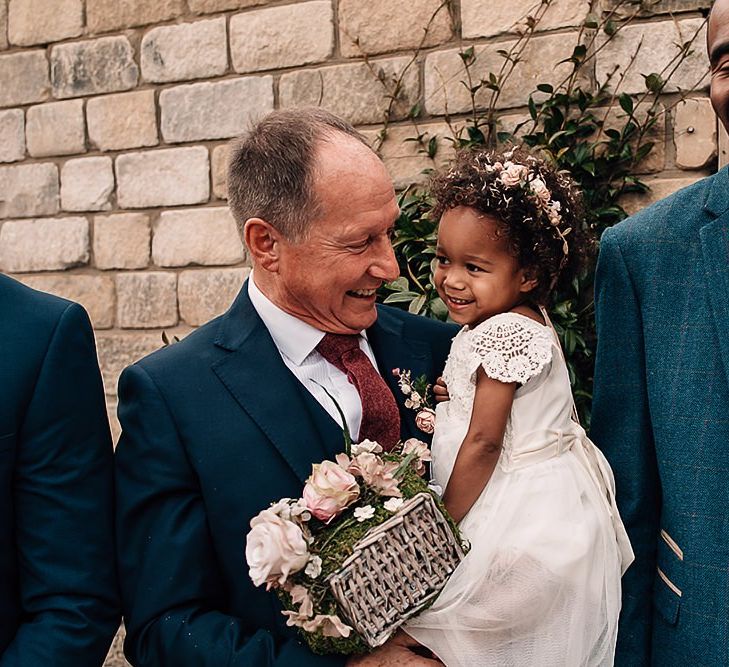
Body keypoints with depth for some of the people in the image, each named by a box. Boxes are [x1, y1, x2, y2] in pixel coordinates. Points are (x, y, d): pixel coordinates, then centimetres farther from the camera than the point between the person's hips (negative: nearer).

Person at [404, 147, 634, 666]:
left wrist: (442, 528, -16)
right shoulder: (526, 320, 8)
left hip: (520, 519, -10)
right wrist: (457, 390, 9)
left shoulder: (501, 334, -22)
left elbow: (483, 442, -21)